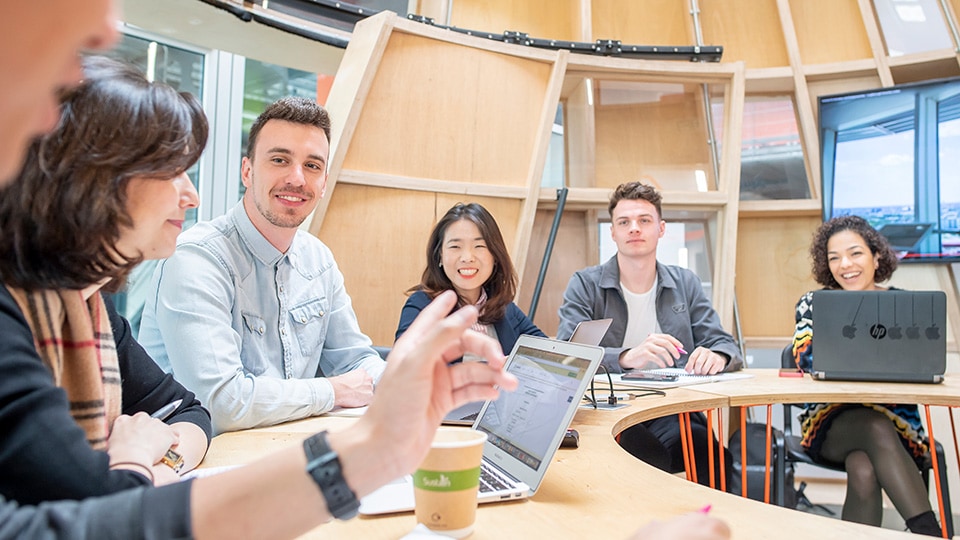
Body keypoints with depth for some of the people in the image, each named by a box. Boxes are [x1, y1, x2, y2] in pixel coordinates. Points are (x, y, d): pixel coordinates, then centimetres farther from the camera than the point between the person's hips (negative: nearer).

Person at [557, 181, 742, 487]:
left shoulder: (685, 284, 15)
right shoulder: (585, 285, 3)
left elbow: (724, 345, 11)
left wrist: (717, 356, -15)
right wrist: (626, 358, -29)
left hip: (671, 413, 3)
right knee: (649, 455, -34)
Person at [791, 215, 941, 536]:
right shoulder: (814, 303, 4)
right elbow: (807, 359, -13)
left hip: (895, 420, 1)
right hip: (831, 423, -1)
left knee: (863, 472, -32)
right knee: (877, 428, -34)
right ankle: (930, 532, -31)